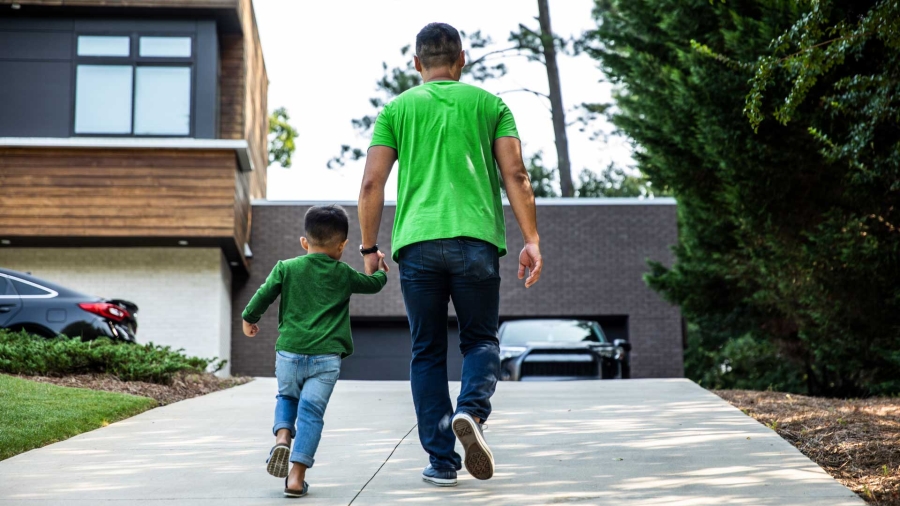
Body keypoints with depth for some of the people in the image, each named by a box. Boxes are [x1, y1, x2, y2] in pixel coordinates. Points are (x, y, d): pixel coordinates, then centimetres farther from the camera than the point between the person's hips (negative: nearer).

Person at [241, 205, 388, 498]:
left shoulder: (286, 268, 5)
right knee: (311, 412, -1)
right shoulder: (343, 275, 8)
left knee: (287, 397, 25)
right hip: (326, 357, -1)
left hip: (289, 352, 1)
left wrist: (249, 319, 24)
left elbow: (263, 296, 6)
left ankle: (282, 436, -3)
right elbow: (374, 284, 23)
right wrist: (380, 270, 45)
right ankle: (297, 475, -8)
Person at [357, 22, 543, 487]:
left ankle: (442, 462, 6)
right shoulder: (489, 104, 13)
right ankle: (471, 411, -17)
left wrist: (369, 248, 11)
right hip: (476, 239, 0)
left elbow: (372, 183, 5)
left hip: (417, 243, 1)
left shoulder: (397, 108, 13)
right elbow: (515, 175, 2)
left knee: (427, 353, 9)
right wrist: (532, 239, 2)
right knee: (480, 340, 12)